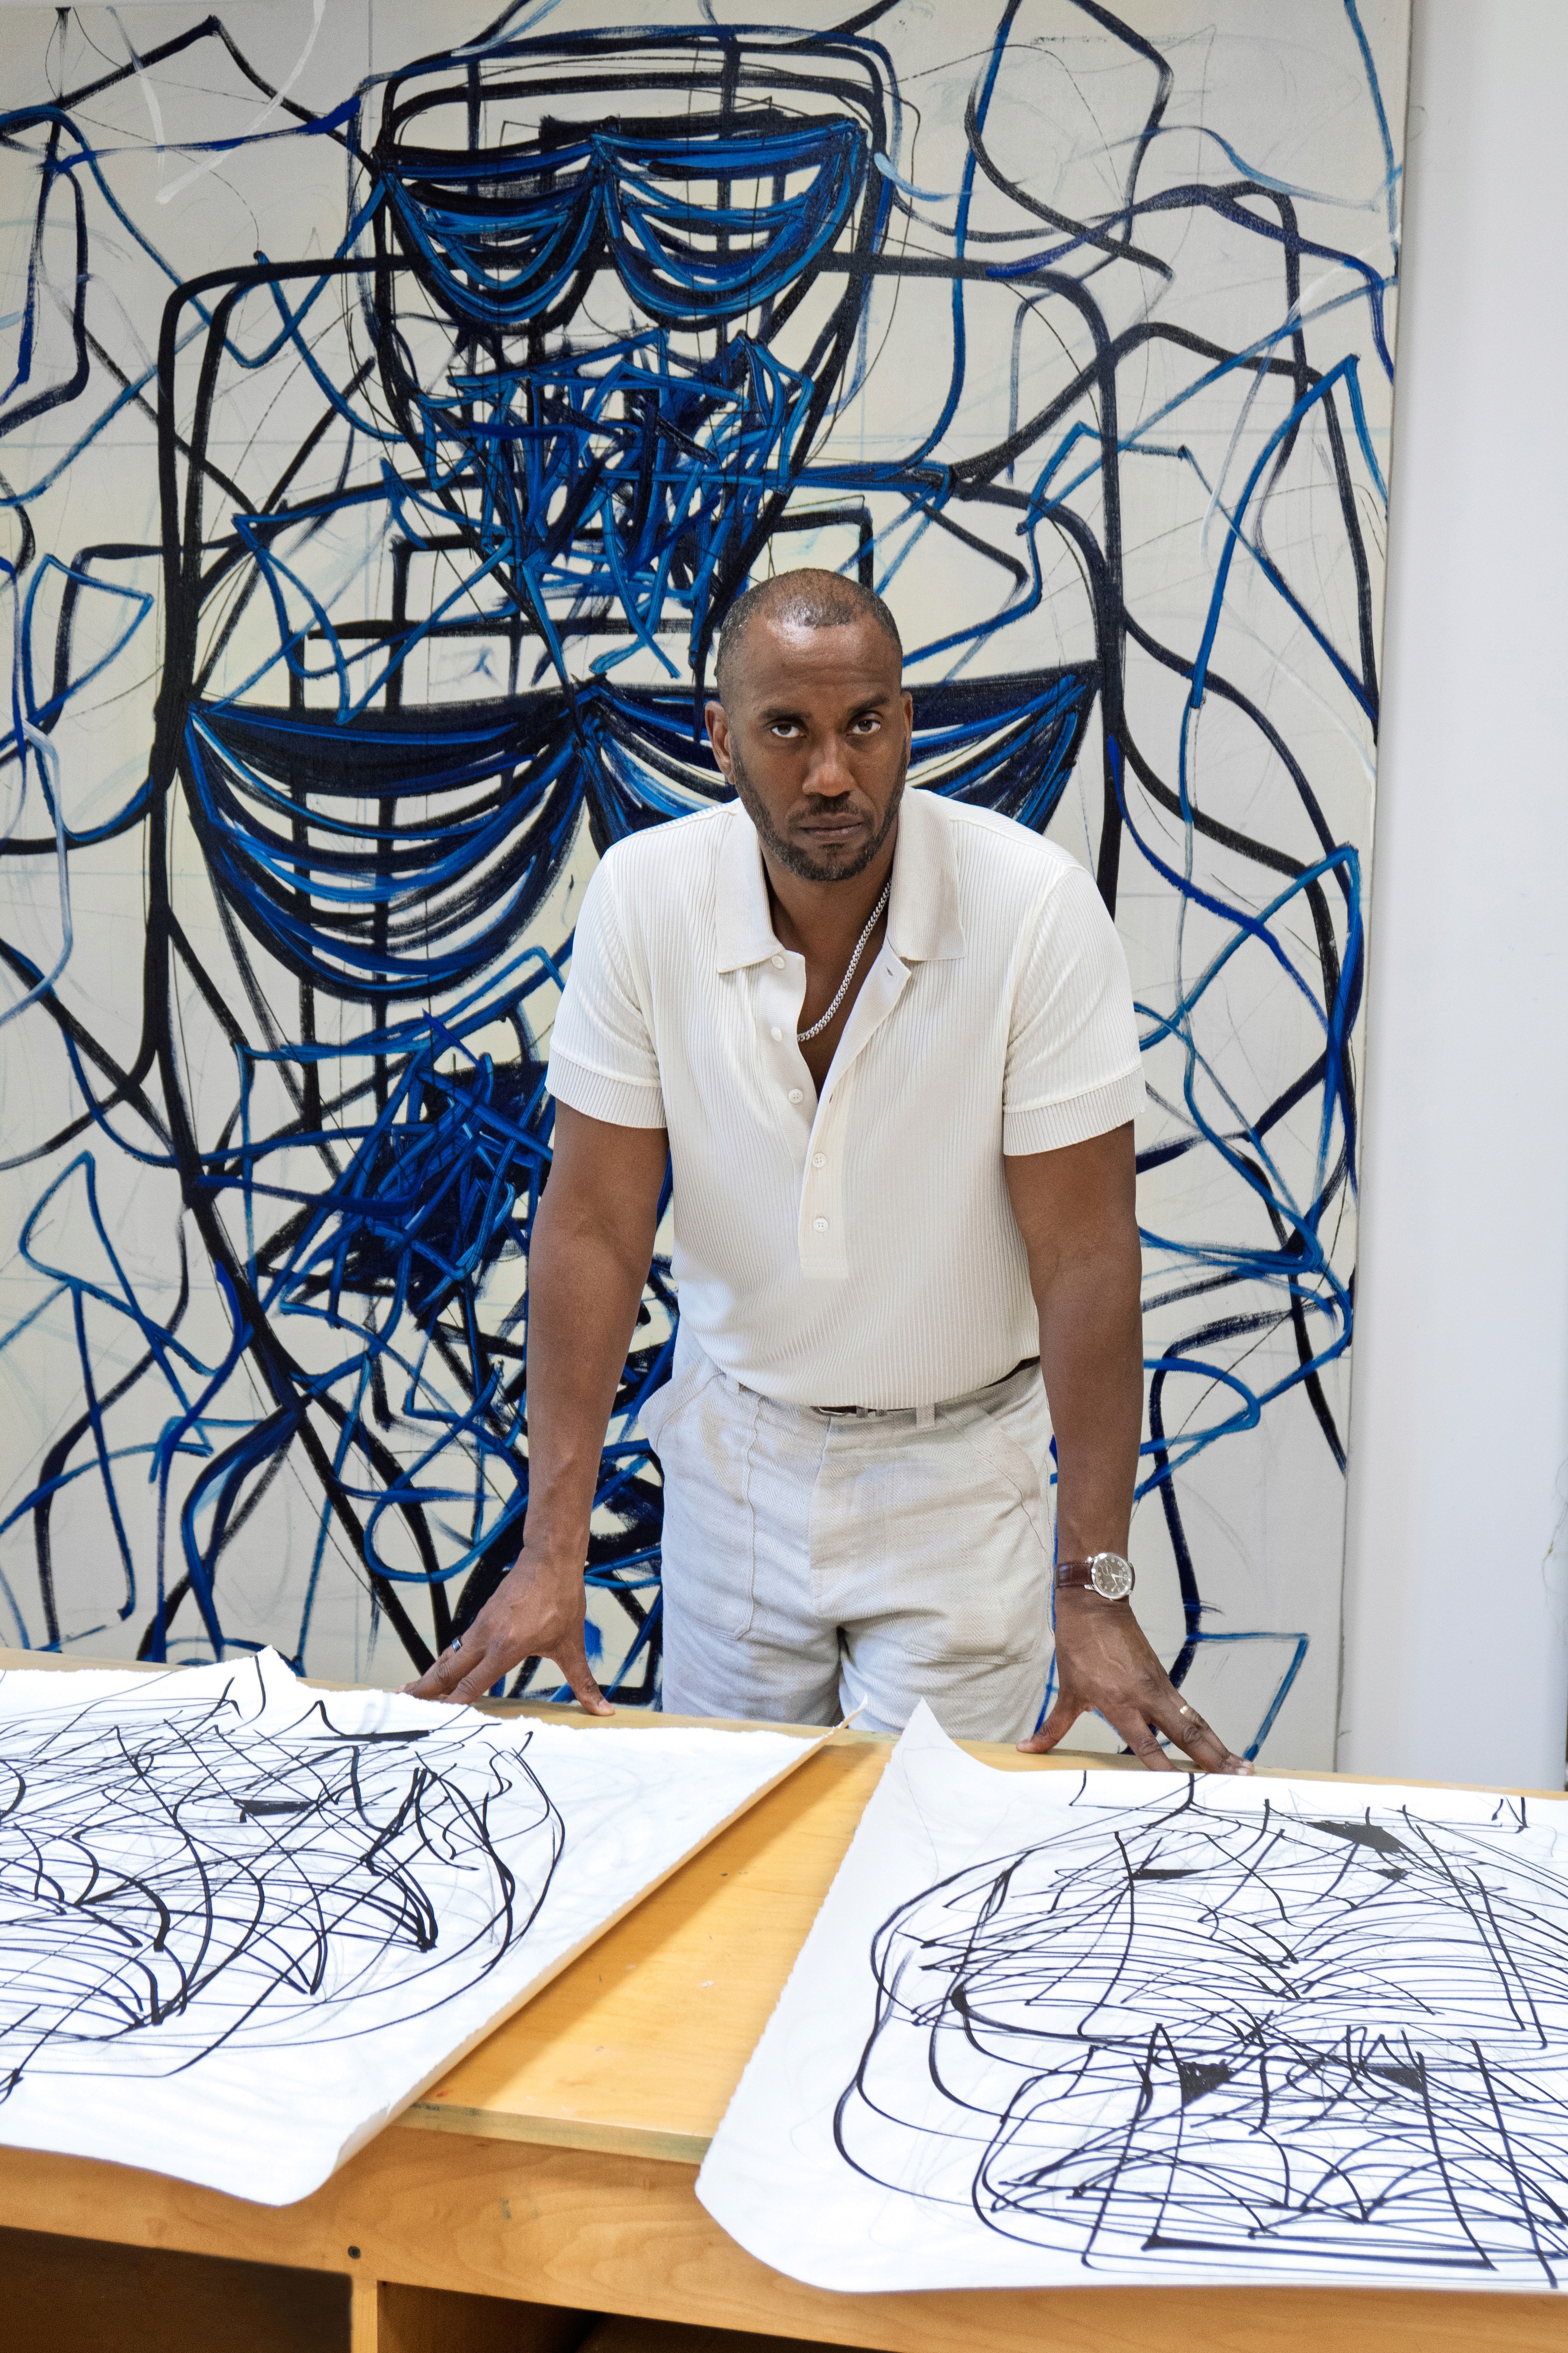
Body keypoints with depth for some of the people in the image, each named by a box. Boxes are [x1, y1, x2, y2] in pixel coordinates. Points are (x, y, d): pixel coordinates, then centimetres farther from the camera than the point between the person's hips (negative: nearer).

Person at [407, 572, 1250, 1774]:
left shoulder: (1035, 906, -20)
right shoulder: (644, 896, -13)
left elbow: (1083, 1250, -18)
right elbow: (595, 1227, -11)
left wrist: (1097, 1584, -20)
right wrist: (553, 1548, -14)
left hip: (959, 1463, -2)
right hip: (737, 1441, 2)